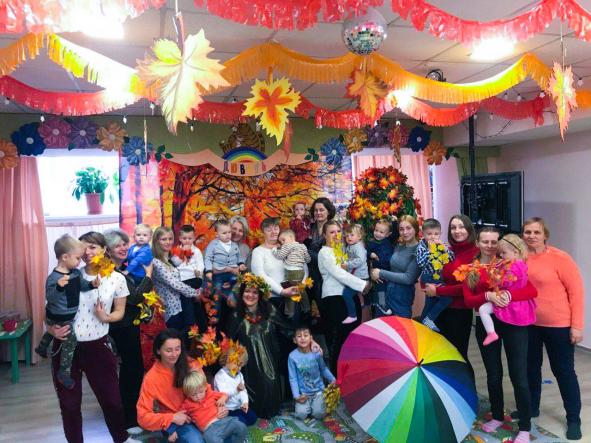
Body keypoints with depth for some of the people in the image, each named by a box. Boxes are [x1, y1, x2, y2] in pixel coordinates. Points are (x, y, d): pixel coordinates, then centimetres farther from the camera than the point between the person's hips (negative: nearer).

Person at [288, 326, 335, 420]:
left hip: (318, 389, 0)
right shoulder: (292, 356, -17)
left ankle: (315, 404, 23)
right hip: (303, 392, 0)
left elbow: (324, 369, 4)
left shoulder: (316, 353, -13)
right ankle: (308, 404, 20)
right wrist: (296, 396, -14)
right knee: (301, 415, -13)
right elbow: (293, 378, -10)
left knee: (318, 414, -10)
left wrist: (332, 380, -8)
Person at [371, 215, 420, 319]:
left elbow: (408, 278, -20)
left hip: (403, 296, -6)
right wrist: (375, 272, -10)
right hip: (389, 292, 6)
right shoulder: (398, 246, 6)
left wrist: (381, 273, -16)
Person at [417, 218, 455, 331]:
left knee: (430, 303, 16)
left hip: (441, 279, 6)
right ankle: (429, 319, -5)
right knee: (447, 298, -16)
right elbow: (420, 263, -24)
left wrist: (444, 248, -16)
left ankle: (424, 324, 31)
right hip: (429, 280, -6)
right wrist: (429, 249, -25)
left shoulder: (441, 244, 3)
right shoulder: (421, 246, -11)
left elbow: (452, 259, -3)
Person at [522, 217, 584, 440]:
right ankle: (531, 407, 38)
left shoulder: (559, 258, -13)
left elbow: (576, 290, -11)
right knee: (530, 367, 19)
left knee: (563, 371, 9)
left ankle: (573, 419, 26)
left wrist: (577, 325, -13)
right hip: (528, 324, 4)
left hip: (558, 325, -4)